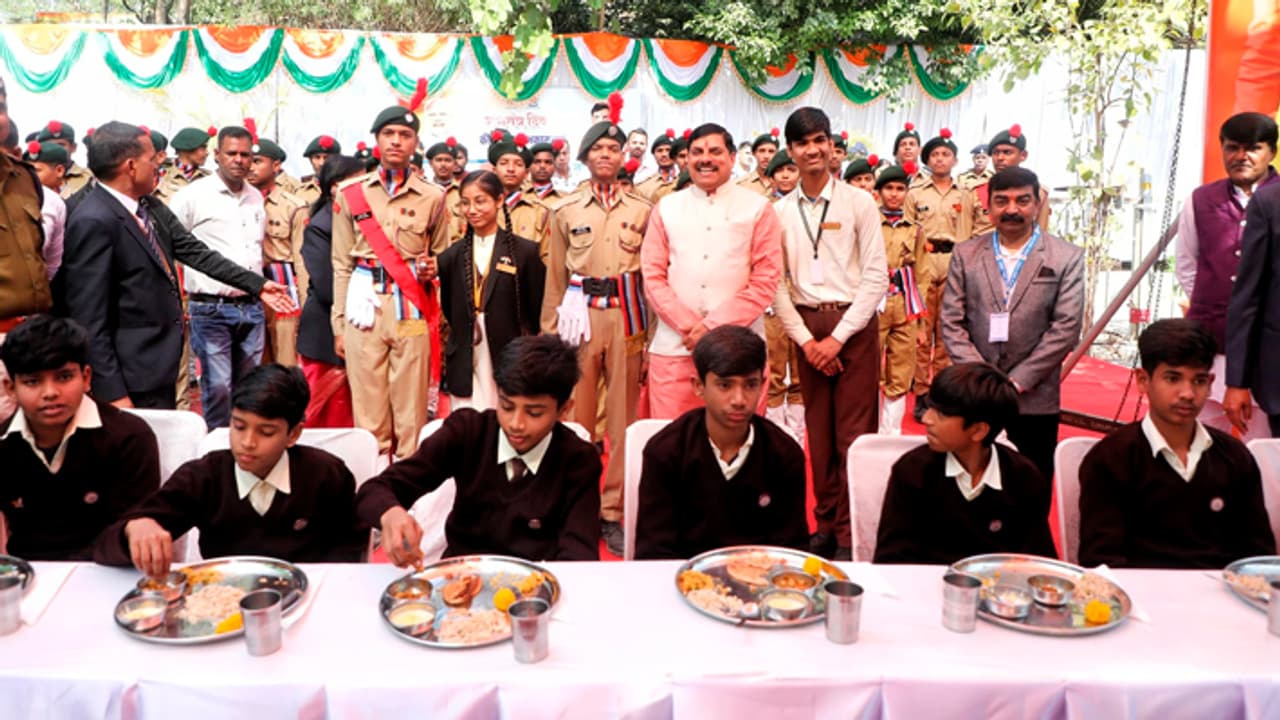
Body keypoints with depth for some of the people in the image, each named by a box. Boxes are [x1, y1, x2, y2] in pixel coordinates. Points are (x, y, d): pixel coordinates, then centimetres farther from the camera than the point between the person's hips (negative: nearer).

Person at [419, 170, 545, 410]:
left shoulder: (524, 250, -2)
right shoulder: (454, 253, 7)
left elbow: (537, 312, 0)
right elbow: (450, 310, 6)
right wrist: (430, 276, -10)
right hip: (464, 367, 2)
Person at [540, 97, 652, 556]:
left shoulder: (642, 211, 9)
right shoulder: (565, 212, 9)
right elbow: (555, 277, 10)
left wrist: (648, 333, 3)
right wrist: (550, 333, 6)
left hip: (626, 316, 0)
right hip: (579, 315, 0)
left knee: (624, 416, 2)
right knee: (576, 415, 1)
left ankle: (613, 512, 12)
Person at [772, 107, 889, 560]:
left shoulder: (858, 202, -2)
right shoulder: (781, 211, 5)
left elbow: (876, 276, -6)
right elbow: (776, 283, 3)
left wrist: (837, 338, -11)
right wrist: (805, 338, -7)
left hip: (854, 323, -3)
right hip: (806, 326, 3)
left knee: (854, 433, -2)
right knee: (818, 432, 9)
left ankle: (851, 535, 6)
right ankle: (826, 526, 20)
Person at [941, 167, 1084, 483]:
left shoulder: (1067, 258, 2)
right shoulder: (965, 255, 6)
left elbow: (1065, 329, -5)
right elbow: (951, 323, 2)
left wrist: (1016, 382, -10)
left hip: (1034, 401, -1)